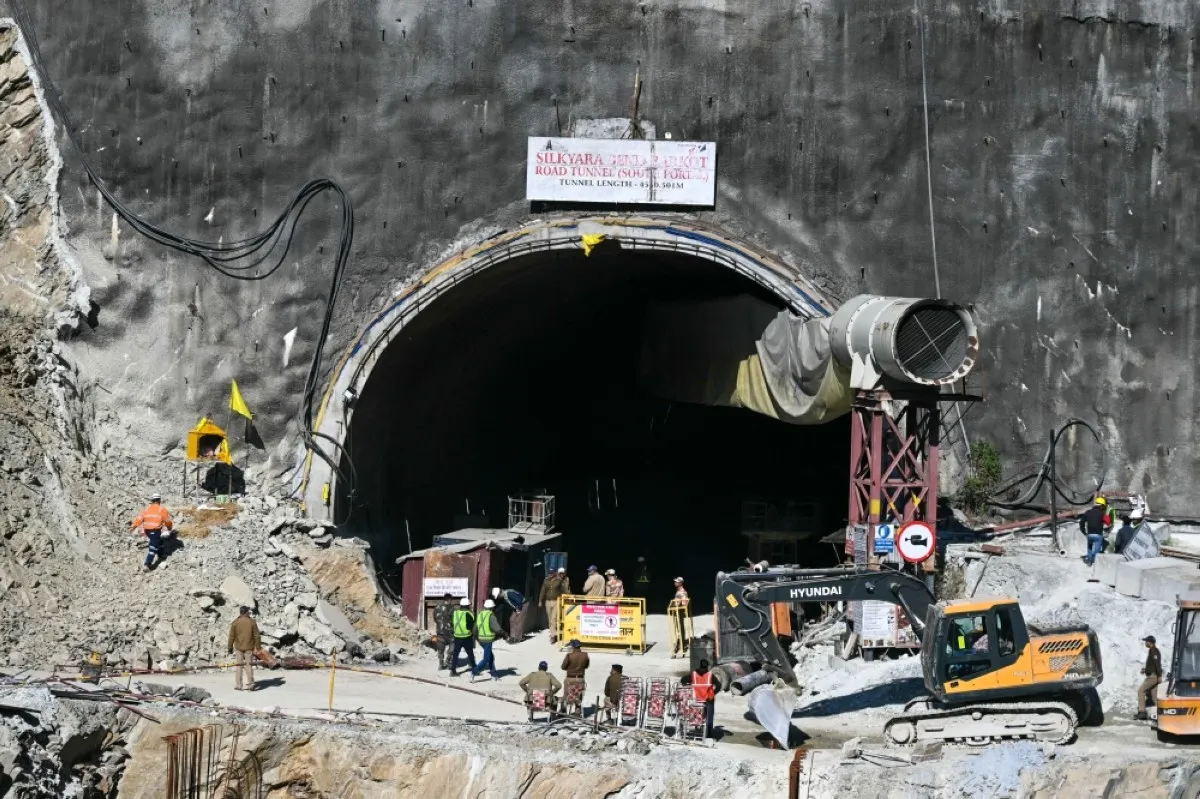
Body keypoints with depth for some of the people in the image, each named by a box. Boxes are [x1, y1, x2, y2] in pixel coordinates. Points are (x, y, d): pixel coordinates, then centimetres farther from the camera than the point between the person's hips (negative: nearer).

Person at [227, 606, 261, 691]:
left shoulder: (235, 622, -4)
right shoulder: (252, 622, -4)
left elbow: (231, 636, -3)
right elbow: (256, 635, -3)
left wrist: (230, 648, 5)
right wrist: (258, 647, 6)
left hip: (238, 647, 0)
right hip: (249, 647, 0)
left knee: (238, 666, 7)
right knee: (249, 665, 7)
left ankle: (238, 685, 5)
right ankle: (250, 684, 4)